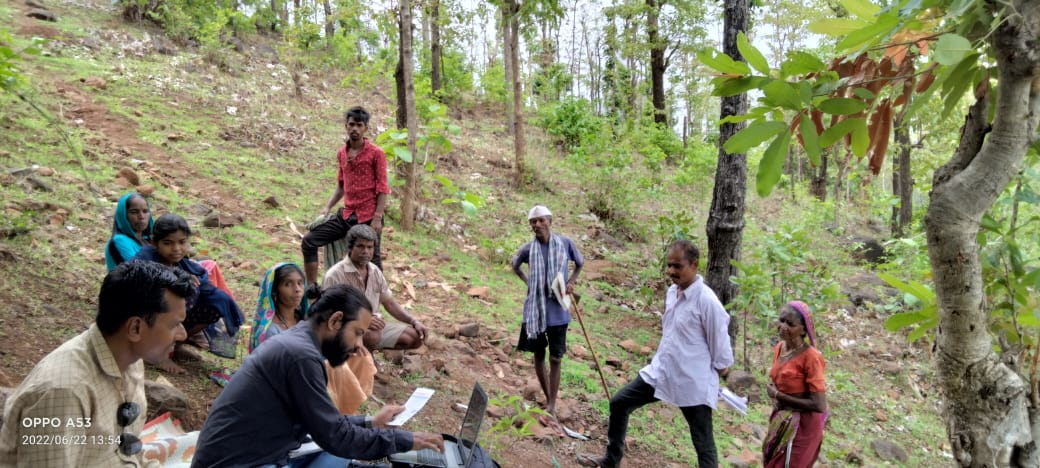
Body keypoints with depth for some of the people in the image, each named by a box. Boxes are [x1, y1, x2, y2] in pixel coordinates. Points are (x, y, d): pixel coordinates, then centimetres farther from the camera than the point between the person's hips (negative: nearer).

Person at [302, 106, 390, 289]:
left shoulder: (376, 153, -6)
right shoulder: (341, 153, 11)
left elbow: (383, 188, -9)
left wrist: (377, 218, -16)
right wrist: (327, 207, 9)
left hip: (368, 218, -6)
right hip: (346, 215, 6)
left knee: (372, 260, 1)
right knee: (309, 241, -1)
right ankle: (312, 287, 6)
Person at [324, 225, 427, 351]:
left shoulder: (375, 271, 7)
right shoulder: (335, 275, -15)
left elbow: (389, 303, 13)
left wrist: (414, 321, 0)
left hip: (374, 324, 7)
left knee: (415, 337, -3)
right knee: (372, 336, -38)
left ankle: (369, 350, 4)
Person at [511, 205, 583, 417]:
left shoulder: (565, 243, -7)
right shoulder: (528, 248, -5)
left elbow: (580, 263, 10)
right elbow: (515, 265, 16)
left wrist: (570, 282, -5)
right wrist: (528, 281, 1)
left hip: (557, 310, -2)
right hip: (534, 308, 2)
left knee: (555, 359, 0)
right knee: (538, 355, 12)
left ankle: (552, 407, 7)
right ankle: (548, 399, 28)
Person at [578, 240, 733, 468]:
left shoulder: (706, 301, -22)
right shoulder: (672, 292, 4)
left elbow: (720, 341, -13)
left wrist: (720, 368, -2)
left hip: (693, 383, -8)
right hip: (660, 372, 8)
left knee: (703, 442, 6)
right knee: (619, 403, 13)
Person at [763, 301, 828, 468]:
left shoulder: (810, 357, -23)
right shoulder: (779, 348, -2)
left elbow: (819, 405, -26)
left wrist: (778, 395, -19)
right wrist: (772, 391, -4)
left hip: (801, 426, -8)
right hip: (781, 422, 8)